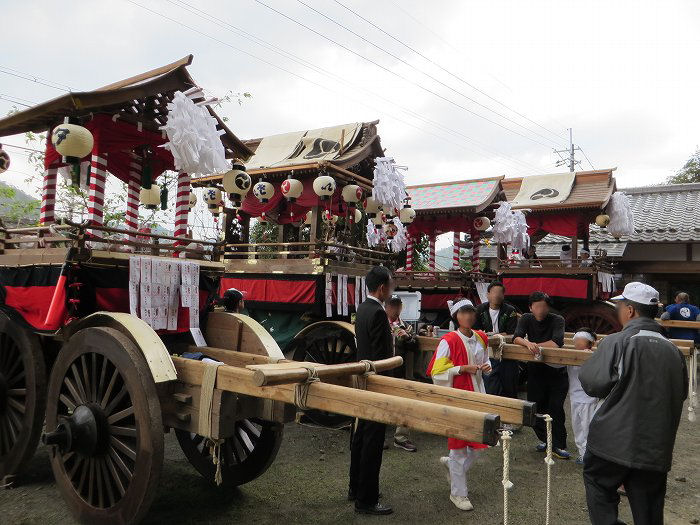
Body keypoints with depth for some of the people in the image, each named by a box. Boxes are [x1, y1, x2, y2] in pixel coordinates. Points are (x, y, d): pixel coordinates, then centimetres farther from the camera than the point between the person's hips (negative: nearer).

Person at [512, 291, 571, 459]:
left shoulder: (557, 320, -8)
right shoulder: (526, 319, 1)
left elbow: (557, 343, -22)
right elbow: (516, 338, -13)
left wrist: (535, 345, -17)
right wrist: (528, 343, -34)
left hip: (557, 371, -3)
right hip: (535, 370, 3)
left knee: (556, 408, -6)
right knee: (536, 407, 8)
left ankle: (558, 445, 3)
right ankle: (544, 439, 28)